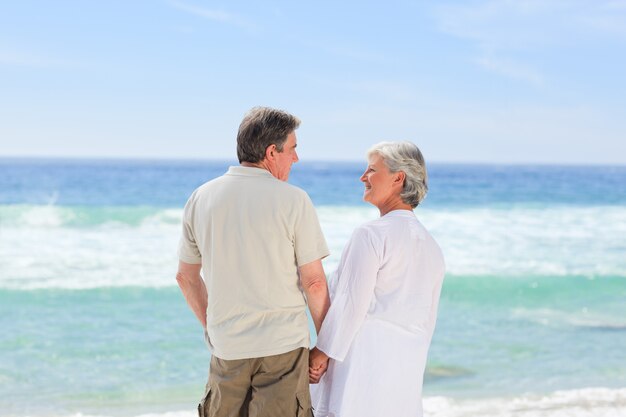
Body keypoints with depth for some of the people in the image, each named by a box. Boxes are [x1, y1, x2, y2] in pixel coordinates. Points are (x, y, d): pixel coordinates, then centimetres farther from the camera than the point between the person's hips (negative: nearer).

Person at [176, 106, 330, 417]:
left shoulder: (201, 199, 4)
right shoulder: (293, 201, -8)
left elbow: (186, 276, 13)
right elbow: (313, 282, -8)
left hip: (226, 348, 4)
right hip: (283, 345, -4)